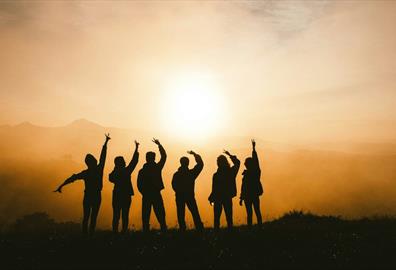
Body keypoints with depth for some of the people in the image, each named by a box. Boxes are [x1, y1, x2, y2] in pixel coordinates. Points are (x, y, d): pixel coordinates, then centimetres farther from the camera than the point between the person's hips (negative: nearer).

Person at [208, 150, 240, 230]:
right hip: (228, 198, 3)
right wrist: (230, 155, 22)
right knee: (229, 217, 11)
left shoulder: (216, 175, -16)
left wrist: (211, 198, -1)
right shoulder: (231, 172, -5)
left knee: (217, 218, 6)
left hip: (218, 198, -3)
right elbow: (237, 162, 15)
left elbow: (214, 189, -14)